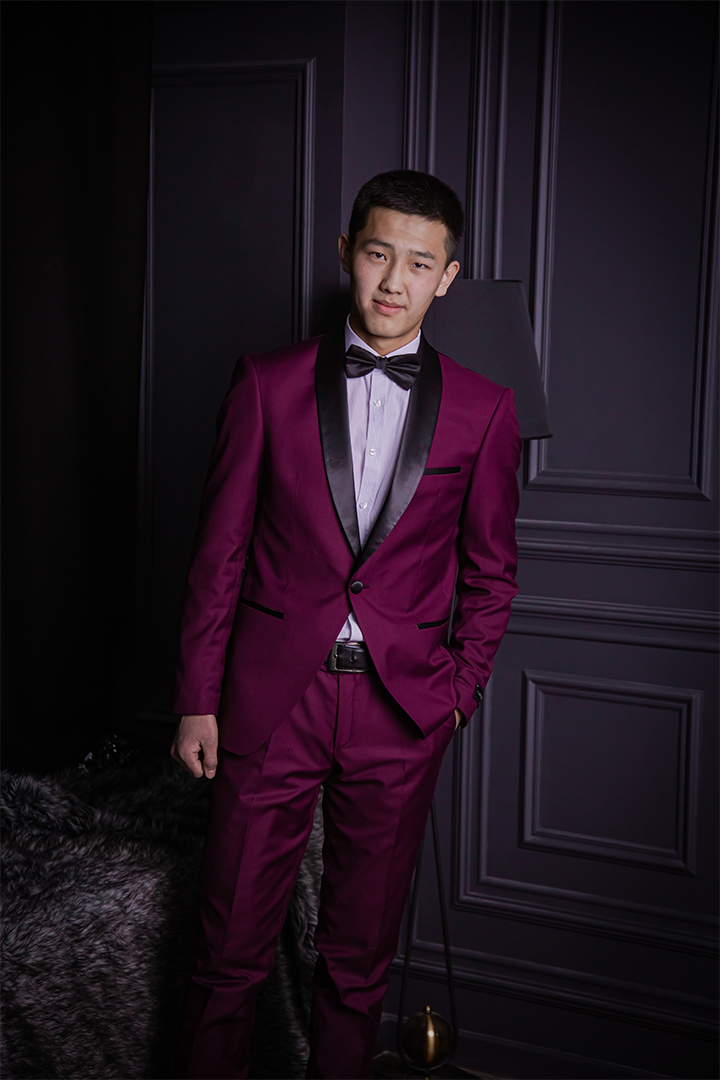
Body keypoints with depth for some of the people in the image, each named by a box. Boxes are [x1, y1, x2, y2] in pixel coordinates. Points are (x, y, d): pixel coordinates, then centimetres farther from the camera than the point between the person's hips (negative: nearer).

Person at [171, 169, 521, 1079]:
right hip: (270, 698, 0)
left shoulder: (483, 411, 2)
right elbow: (220, 551, 3)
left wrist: (460, 689, 5)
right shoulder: (268, 385, 1)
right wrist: (198, 698, 1)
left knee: (359, 957, 13)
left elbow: (490, 571, 11)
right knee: (231, 950, 6)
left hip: (402, 711, 1)